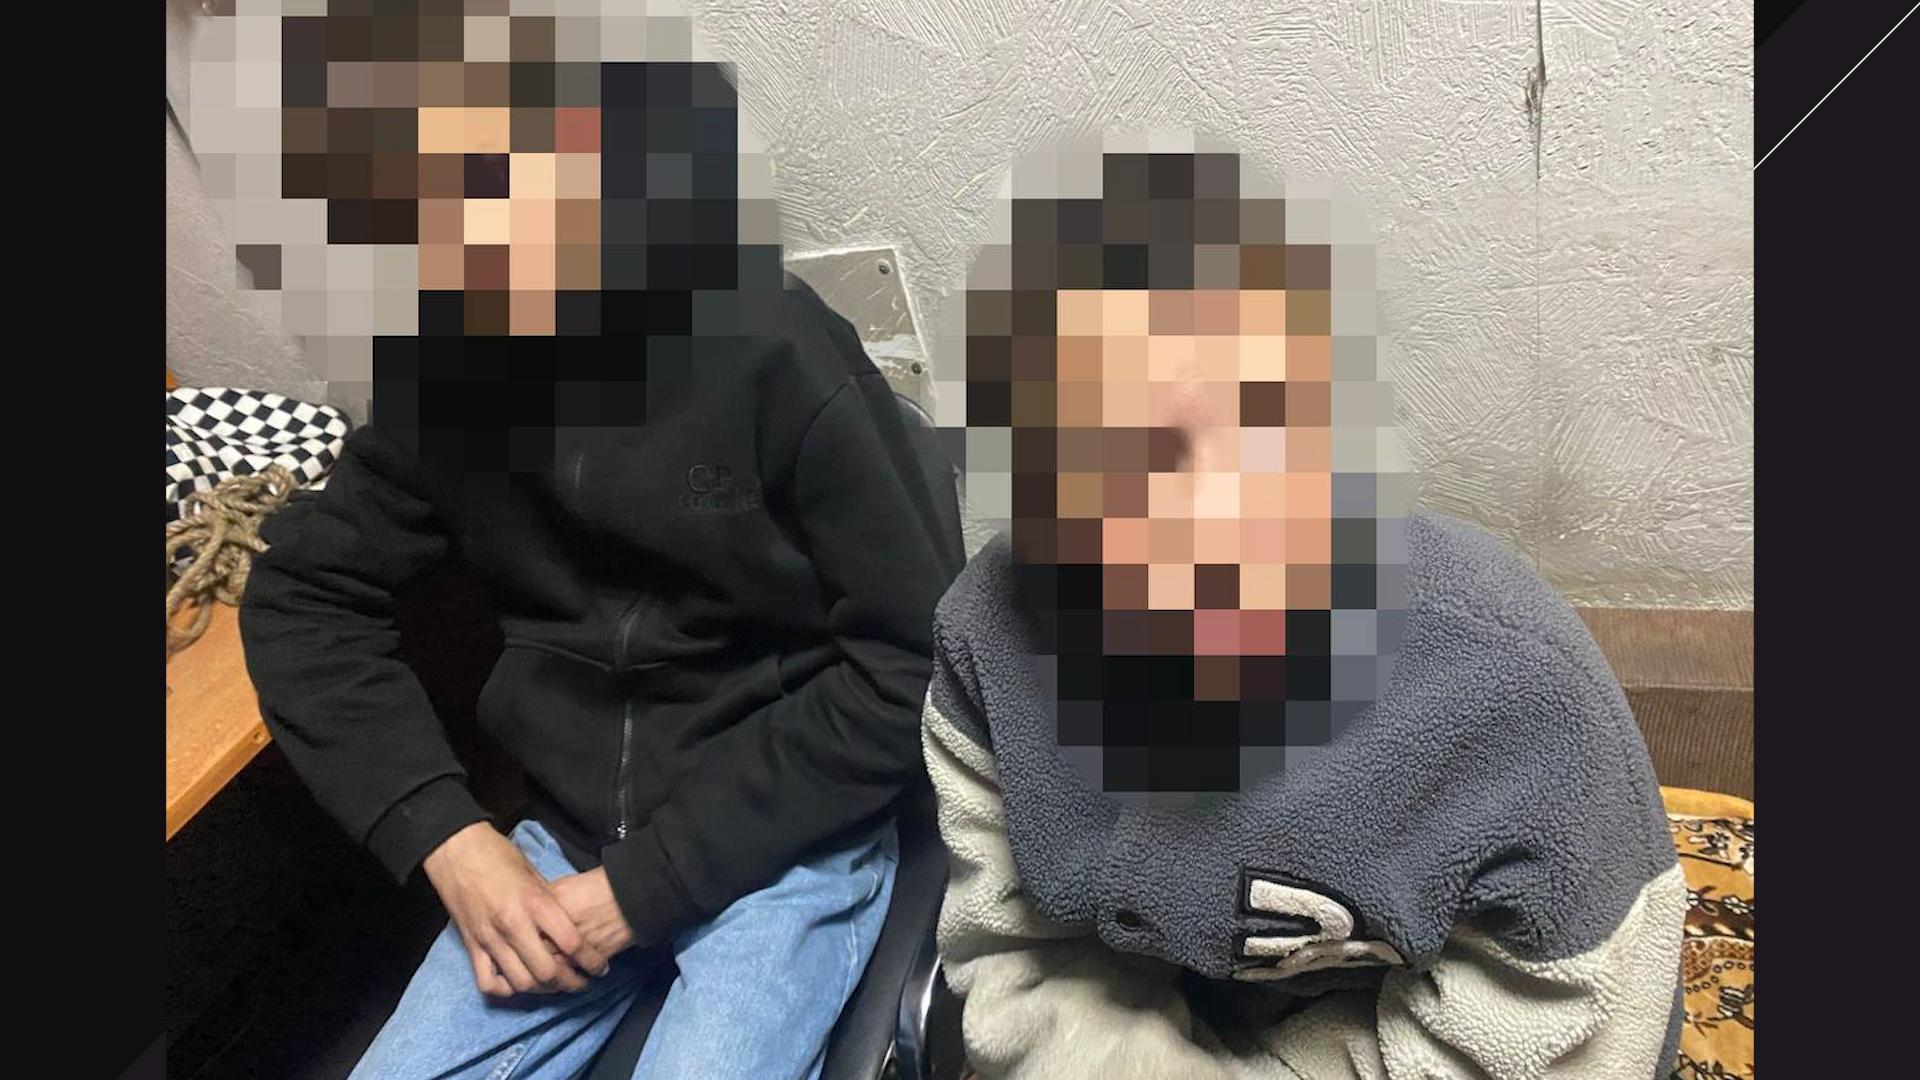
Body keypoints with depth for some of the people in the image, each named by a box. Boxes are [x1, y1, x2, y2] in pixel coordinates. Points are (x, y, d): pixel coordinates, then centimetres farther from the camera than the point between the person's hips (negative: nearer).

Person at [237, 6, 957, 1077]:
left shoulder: (786, 366, -19)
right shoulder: (449, 360, -4)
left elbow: (914, 671, -16)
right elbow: (307, 597, 5)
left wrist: (641, 884, -15)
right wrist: (450, 840, -8)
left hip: (789, 842, -4)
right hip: (571, 831, 5)